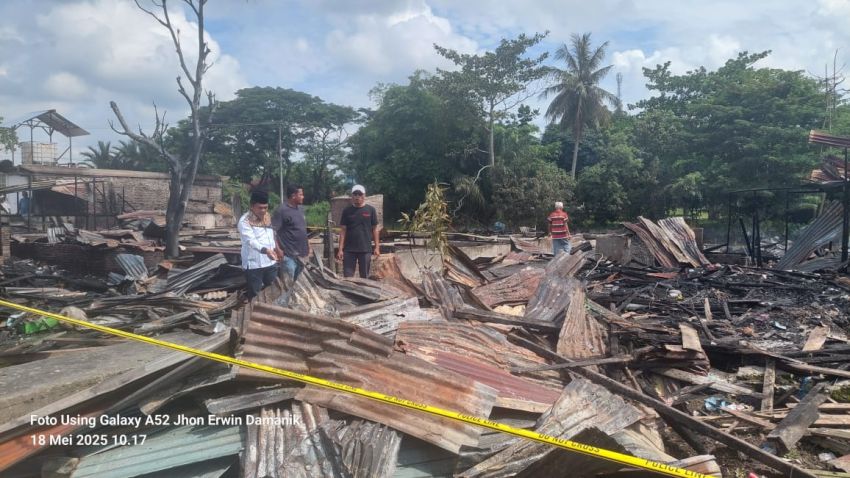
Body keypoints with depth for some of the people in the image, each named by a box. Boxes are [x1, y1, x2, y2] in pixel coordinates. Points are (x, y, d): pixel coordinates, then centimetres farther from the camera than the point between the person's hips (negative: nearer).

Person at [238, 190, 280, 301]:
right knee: (254, 295, 1)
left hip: (271, 262, 7)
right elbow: (251, 241, -30)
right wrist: (265, 250, -46)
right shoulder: (244, 221, -16)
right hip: (254, 264, -6)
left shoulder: (268, 217, 6)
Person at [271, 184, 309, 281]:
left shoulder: (300, 208, 10)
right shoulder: (282, 210, -15)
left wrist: (307, 245, 18)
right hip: (289, 254, -8)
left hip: (301, 252, 8)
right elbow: (272, 231, -19)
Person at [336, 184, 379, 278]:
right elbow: (343, 230, 3)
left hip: (366, 249, -1)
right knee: (347, 277, 2)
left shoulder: (370, 210, 2)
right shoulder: (347, 211, 4)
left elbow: (374, 229, 4)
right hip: (349, 249, 1)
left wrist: (377, 247, -1)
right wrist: (340, 249, -3)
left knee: (364, 276, 8)